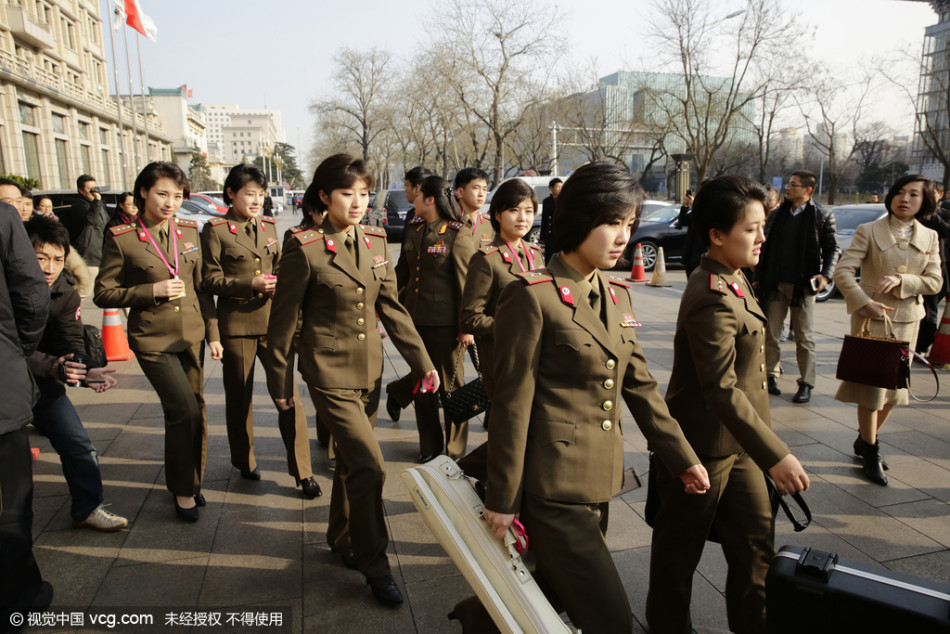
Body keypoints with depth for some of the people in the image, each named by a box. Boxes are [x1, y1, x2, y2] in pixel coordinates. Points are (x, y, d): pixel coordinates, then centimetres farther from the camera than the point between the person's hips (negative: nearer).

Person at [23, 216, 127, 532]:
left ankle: (87, 508, 18)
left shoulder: (65, 295, -6)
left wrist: (85, 370, -32)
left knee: (77, 443, 2)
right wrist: (51, 366, -41)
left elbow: (70, 342, -11)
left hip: (42, 380, 4)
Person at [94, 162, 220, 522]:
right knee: (185, 410, -10)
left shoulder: (189, 232, 5)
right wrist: (152, 291, -17)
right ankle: (183, 489, 11)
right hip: (153, 340, -4)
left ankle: (190, 481, 31)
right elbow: (103, 294, -4)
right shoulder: (122, 238, -8)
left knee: (193, 410, 11)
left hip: (192, 335, 5)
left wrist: (213, 333, 7)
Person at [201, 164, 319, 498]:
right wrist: (251, 285, -19)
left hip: (273, 322, 3)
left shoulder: (268, 227, 11)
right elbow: (211, 279, -6)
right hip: (237, 324, -3)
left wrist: (281, 282, -3)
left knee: (288, 393, -1)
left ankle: (302, 471, 7)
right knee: (239, 398, 12)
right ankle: (244, 462, 33)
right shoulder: (215, 230, -3)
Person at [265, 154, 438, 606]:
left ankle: (341, 539, 40)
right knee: (369, 466, -8)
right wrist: (279, 382, -1)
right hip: (330, 373, -6)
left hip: (369, 370, 6)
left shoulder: (375, 241, 3)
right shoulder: (305, 249, -13)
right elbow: (283, 321, -6)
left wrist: (422, 362, 3)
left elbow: (391, 307, 7)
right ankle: (374, 565, 12)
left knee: (351, 461, 18)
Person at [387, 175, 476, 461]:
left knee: (450, 384, 6)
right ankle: (429, 445, 30)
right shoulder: (414, 229, 8)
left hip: (444, 320, -6)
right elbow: (403, 268, 18)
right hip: (415, 316, 6)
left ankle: (455, 449, 24)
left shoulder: (457, 234, -12)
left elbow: (466, 282, -13)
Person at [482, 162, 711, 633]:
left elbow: (639, 385, 14)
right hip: (553, 486, -7)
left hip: (598, 483, 8)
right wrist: (503, 499, -9)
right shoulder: (532, 296, -14)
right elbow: (512, 404, -13)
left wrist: (683, 459, 13)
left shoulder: (617, 295, 9)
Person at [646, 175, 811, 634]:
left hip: (736, 444, 9)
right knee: (679, 553, 11)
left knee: (756, 543, 18)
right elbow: (722, 390, -30)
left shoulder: (733, 281, 7)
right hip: (704, 448, -9)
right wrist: (775, 456, -31)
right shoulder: (713, 300, -25)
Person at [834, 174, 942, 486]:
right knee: (871, 385, -2)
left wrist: (901, 281, -17)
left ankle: (866, 439, 31)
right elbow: (843, 271, -12)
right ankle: (871, 453, 11)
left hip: (907, 320, 5)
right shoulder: (869, 231, -6)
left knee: (894, 388, 12)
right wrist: (865, 303, -22)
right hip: (871, 318, -4)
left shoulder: (930, 237, 6)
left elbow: (934, 281, 2)